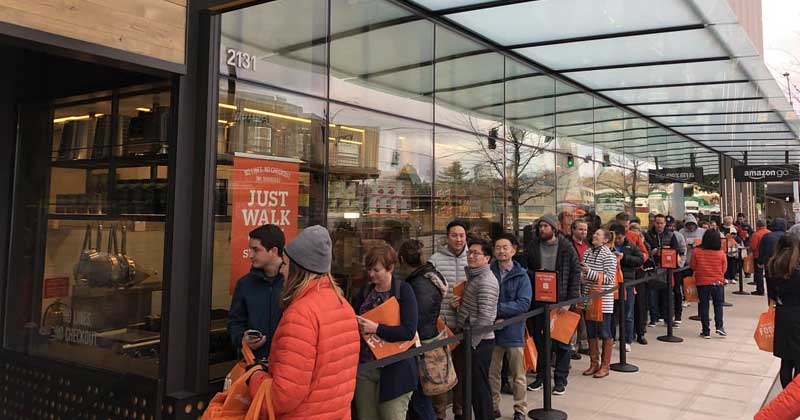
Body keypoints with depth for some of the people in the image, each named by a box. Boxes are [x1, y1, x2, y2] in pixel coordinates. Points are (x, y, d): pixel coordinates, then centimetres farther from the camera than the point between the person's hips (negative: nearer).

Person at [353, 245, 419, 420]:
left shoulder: (404, 290, -9)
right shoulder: (365, 290, 7)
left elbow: (409, 331, -17)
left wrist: (376, 328, -23)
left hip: (394, 369, -5)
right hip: (364, 366, 5)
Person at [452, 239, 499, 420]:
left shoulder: (486, 281, -17)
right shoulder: (473, 276, 12)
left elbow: (485, 318, -21)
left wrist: (471, 343, -16)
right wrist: (459, 304, 1)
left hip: (478, 342, -9)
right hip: (468, 338, 9)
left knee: (479, 386, 0)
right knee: (471, 384, 16)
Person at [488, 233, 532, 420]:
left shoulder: (521, 275, -5)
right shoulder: (488, 272, -2)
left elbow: (524, 304, -14)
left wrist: (498, 308, -22)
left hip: (514, 331, -1)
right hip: (491, 330, 2)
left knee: (517, 375, 11)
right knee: (491, 373, 12)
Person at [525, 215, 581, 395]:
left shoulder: (566, 247, -3)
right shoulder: (532, 247, 3)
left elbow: (575, 274, -3)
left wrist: (570, 301, -10)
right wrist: (534, 274, -11)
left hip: (560, 301, -2)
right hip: (538, 301, 2)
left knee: (562, 342, 6)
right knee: (539, 339, 11)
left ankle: (560, 379, 18)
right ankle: (541, 376, 25)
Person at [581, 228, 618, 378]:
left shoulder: (609, 256, -9)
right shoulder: (587, 253, 9)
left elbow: (609, 278, -16)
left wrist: (590, 272, -21)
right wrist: (581, 277, -1)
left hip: (603, 300, -6)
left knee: (604, 333, 4)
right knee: (591, 333, 12)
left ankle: (605, 366, 14)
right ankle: (594, 363, 23)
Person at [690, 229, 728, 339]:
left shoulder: (696, 251, -11)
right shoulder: (721, 253, -9)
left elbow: (693, 267, -1)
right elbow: (724, 269, 1)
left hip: (702, 282, 0)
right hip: (717, 282, 0)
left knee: (703, 305, 6)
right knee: (718, 305, 16)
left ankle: (706, 331, 7)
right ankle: (719, 326, 3)